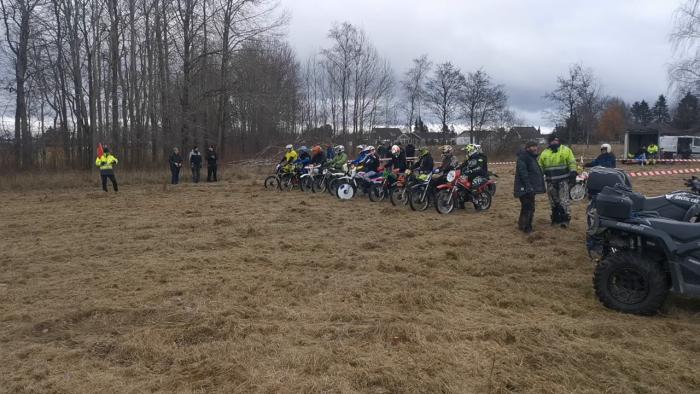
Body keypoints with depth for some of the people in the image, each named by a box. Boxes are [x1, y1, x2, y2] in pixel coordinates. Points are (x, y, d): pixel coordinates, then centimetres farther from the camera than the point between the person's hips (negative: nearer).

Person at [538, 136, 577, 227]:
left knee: (564, 201, -6)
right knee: (553, 201, 10)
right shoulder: (545, 153, 9)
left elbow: (572, 162, -2)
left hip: (563, 180, -4)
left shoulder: (565, 150, 1)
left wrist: (573, 173, -11)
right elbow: (540, 166, 15)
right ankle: (556, 218, 20)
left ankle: (565, 219, -1)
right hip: (551, 182, 4)